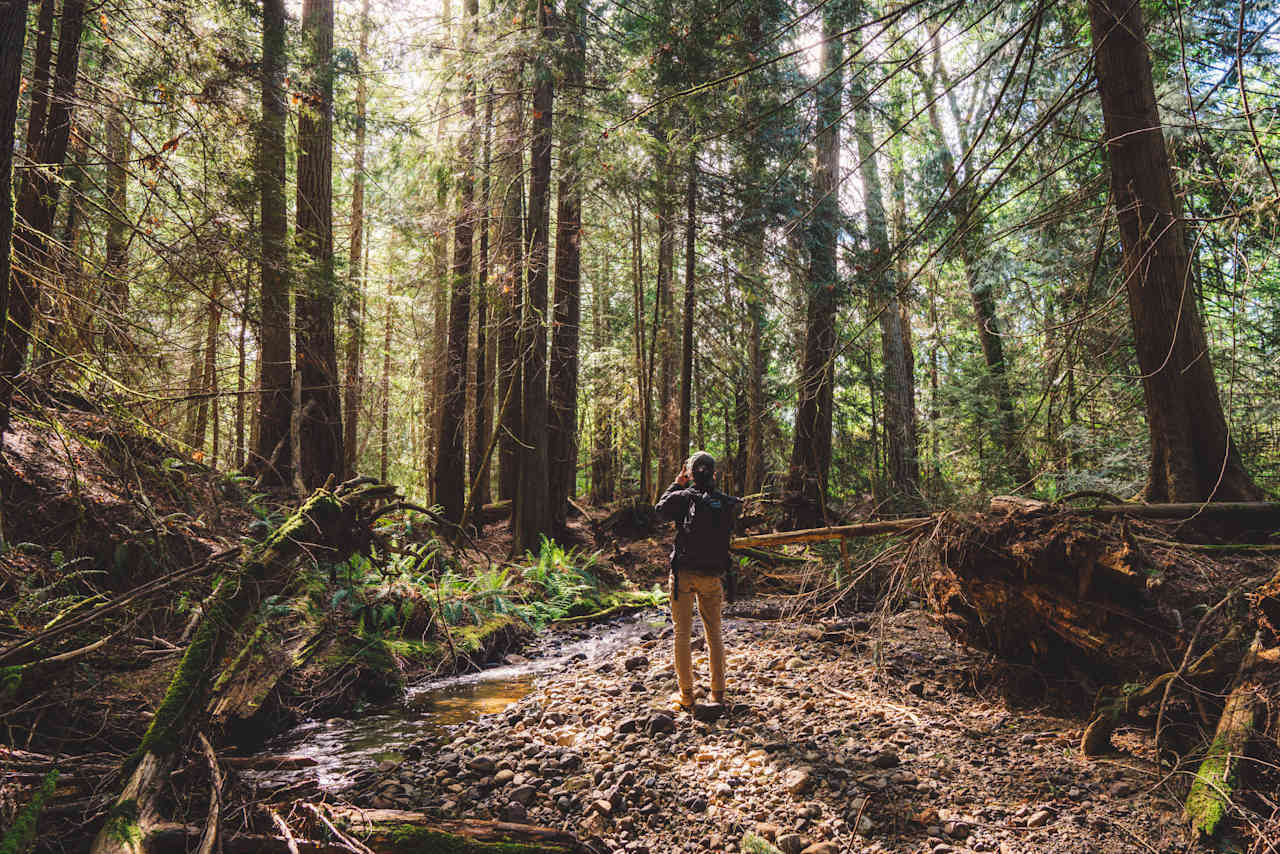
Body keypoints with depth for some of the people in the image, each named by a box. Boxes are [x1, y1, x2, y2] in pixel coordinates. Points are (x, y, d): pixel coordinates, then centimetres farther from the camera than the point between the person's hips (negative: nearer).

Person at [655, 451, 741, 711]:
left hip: (684, 574, -3)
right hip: (713, 576, 3)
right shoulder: (726, 503, -3)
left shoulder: (683, 498, -10)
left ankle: (686, 695, 9)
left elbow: (660, 508, 8)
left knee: (682, 634, 6)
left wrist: (677, 484, 17)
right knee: (714, 634, 16)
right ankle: (718, 692, 21)